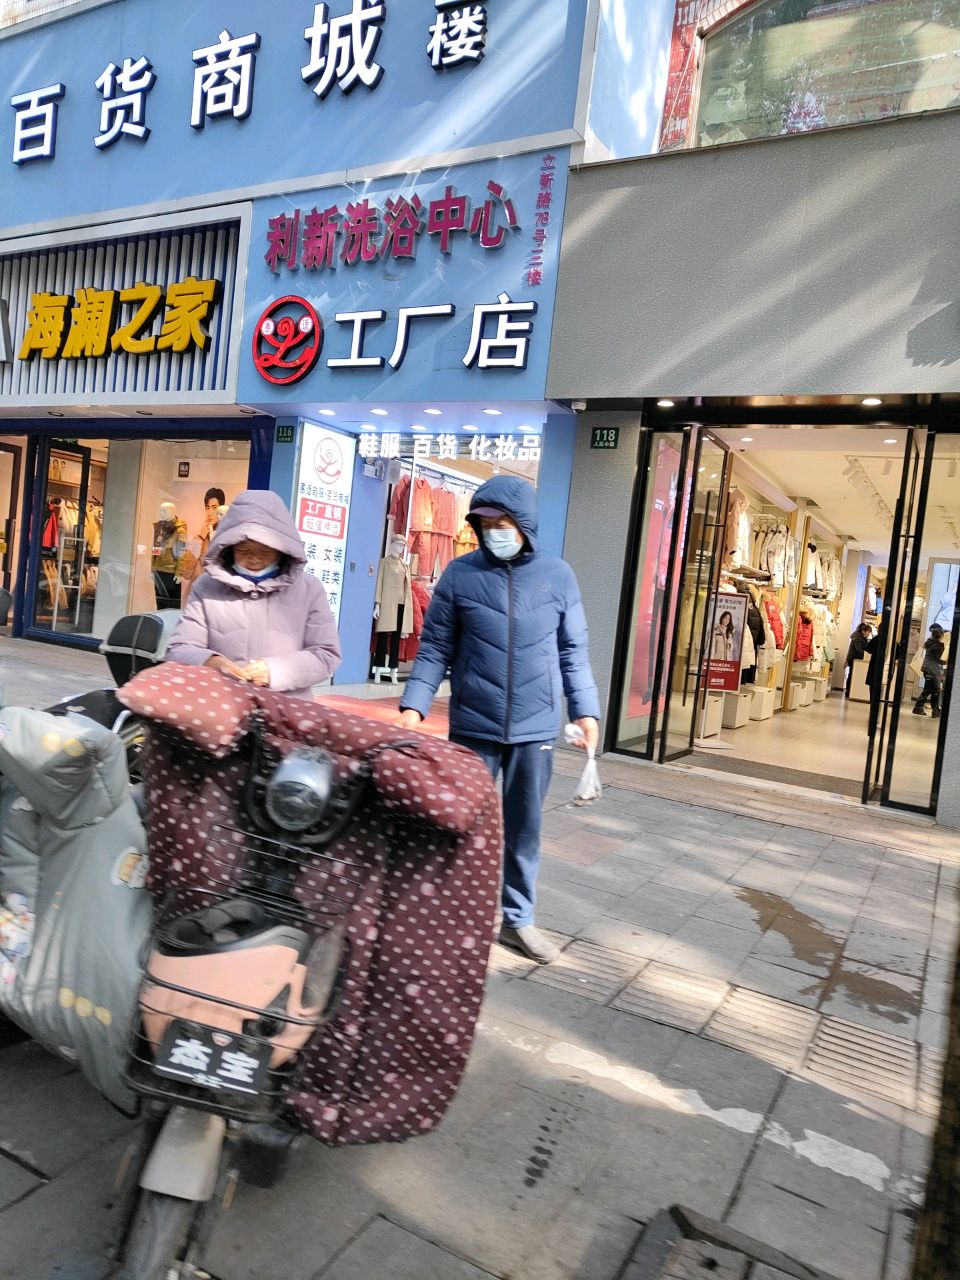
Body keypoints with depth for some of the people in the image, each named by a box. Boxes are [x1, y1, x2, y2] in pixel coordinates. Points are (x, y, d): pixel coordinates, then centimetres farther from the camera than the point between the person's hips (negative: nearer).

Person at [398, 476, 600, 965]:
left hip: (535, 729, 1)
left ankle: (517, 918, 29)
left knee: (524, 829, 13)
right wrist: (414, 706, -11)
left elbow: (572, 651, 7)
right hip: (472, 726, -1)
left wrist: (585, 709, 1)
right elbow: (435, 650, -1)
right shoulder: (459, 574, -3)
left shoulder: (557, 575, 2)